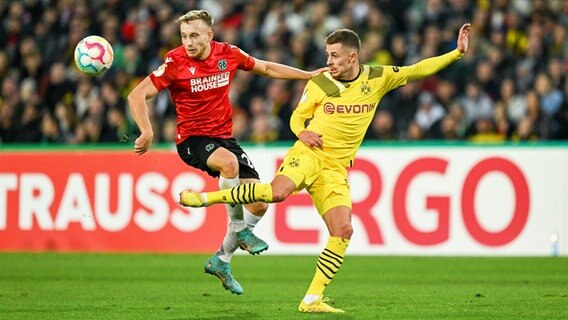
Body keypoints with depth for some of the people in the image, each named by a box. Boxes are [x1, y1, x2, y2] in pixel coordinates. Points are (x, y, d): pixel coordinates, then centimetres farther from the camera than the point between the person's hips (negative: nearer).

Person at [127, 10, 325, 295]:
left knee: (259, 203, -4)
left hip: (224, 138, 5)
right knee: (229, 162, -38)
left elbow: (265, 68, 17)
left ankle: (221, 260, 16)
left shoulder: (228, 54, -1)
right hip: (192, 140, -5)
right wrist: (147, 132, -27)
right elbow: (137, 95, -13)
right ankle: (239, 229, -18)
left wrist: (308, 75, 19)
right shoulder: (176, 62, -14)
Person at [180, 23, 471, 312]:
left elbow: (417, 70, 7)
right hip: (309, 154, -3)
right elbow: (297, 116, 13)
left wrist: (456, 53, -1)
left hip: (335, 169, 3)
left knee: (343, 231, -11)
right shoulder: (318, 83, 0)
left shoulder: (378, 79, 4)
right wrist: (302, 132, -10)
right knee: (278, 191, -34)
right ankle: (205, 197, -21)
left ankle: (312, 300, -4)